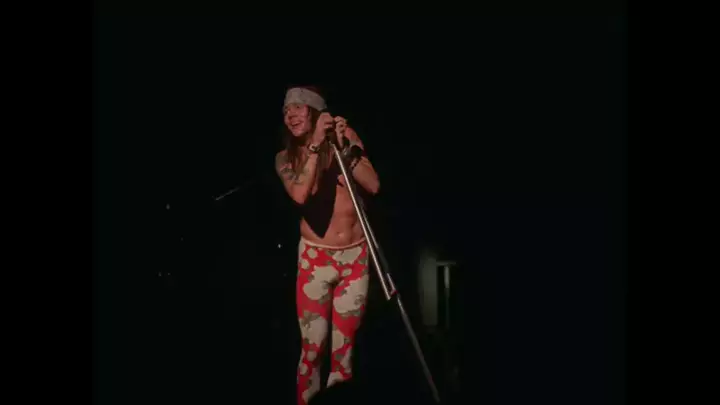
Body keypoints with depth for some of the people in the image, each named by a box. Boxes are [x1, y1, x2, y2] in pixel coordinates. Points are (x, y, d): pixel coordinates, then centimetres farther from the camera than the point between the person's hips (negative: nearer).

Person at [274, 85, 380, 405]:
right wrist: (316, 145, -19)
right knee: (313, 345, -2)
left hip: (356, 255, 1)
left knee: (344, 344, 10)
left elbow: (373, 186, -10)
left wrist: (345, 147, -17)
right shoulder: (286, 157, 0)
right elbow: (299, 194, -21)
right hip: (315, 258, -1)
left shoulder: (345, 136, -1)